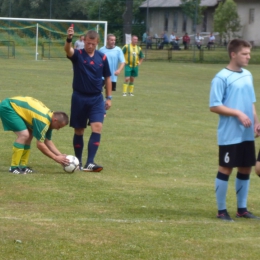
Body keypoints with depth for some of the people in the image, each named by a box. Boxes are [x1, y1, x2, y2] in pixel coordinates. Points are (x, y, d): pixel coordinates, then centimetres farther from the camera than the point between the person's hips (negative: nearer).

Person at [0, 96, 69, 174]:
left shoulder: (49, 116, 5)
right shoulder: (43, 121, -24)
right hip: (7, 107, -10)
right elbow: (40, 144, -20)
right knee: (24, 135, -19)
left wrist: (60, 155, 6)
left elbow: (48, 142, 14)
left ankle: (23, 166, 12)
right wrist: (56, 158, -14)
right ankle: (14, 167, -12)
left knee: (29, 136, 10)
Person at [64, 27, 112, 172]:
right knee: (79, 131, 7)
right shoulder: (77, 55, -6)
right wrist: (69, 39, -51)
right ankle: (78, 162, 21)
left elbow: (107, 78, 12)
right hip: (79, 97, -1)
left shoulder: (102, 57, 2)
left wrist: (109, 97, 9)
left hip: (97, 98, 1)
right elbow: (68, 50, -30)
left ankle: (90, 163, -15)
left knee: (97, 128, -14)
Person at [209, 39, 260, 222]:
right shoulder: (222, 78, -12)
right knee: (226, 169, -1)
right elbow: (214, 106, -14)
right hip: (229, 134, -7)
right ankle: (222, 210, 8)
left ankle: (242, 209, 21)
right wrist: (238, 114, -19)